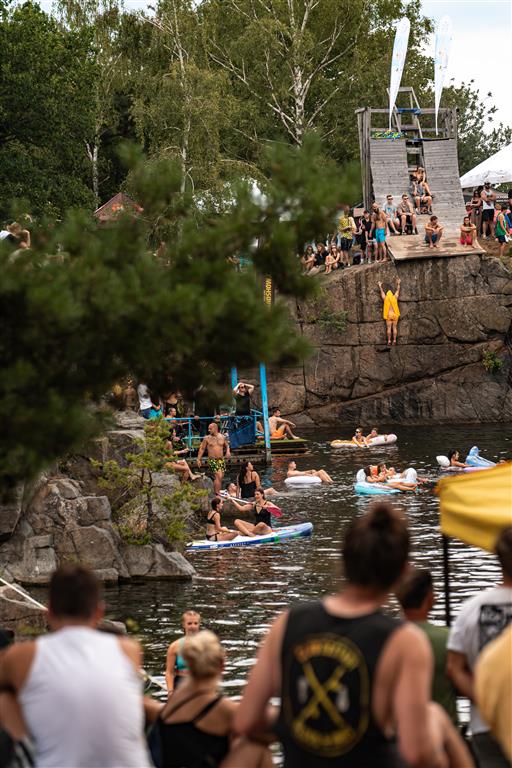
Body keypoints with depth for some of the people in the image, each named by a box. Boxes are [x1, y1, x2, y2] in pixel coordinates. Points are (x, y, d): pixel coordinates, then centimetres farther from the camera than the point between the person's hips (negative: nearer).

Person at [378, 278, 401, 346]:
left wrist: (380, 286, 36)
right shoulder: (395, 297, 3)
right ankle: (394, 340, 2)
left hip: (388, 315, -2)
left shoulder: (385, 298, -1)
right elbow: (398, 290, 19)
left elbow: (382, 291, 18)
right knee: (394, 328, 4)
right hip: (395, 315, 2)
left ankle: (389, 341, -2)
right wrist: (398, 284, 34)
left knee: (389, 328, 0)